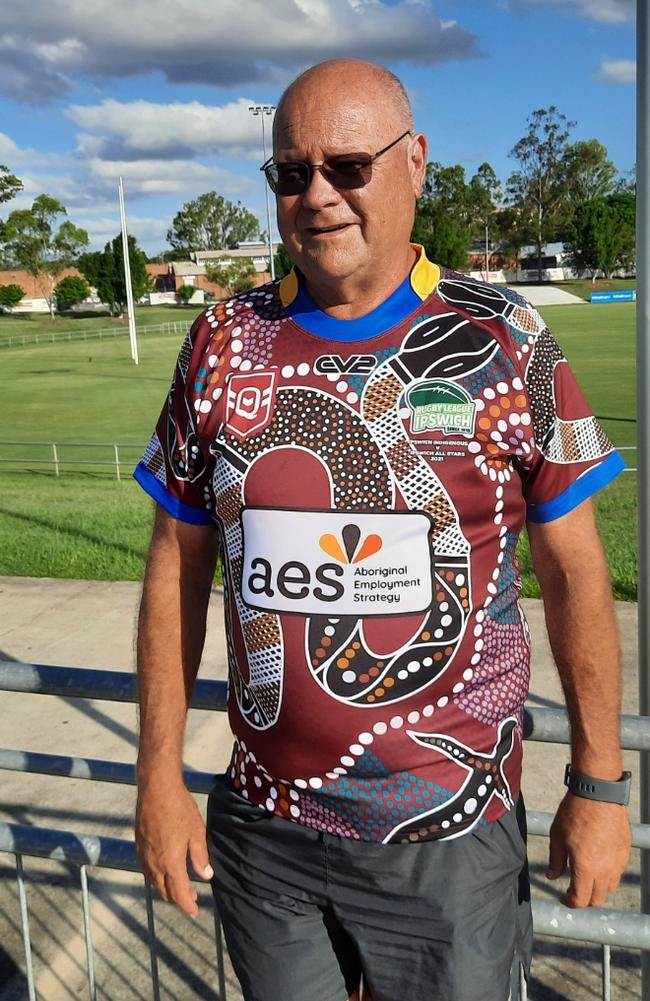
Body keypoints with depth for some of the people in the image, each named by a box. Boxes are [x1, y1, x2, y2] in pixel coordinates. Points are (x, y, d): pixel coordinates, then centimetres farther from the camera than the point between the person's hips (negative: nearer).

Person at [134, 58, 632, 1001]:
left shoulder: (506, 343, -8)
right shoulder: (224, 344, -2)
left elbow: (573, 569, -3)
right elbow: (177, 566, 2)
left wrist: (600, 784, -1)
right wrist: (159, 775, 3)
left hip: (451, 836, -2)